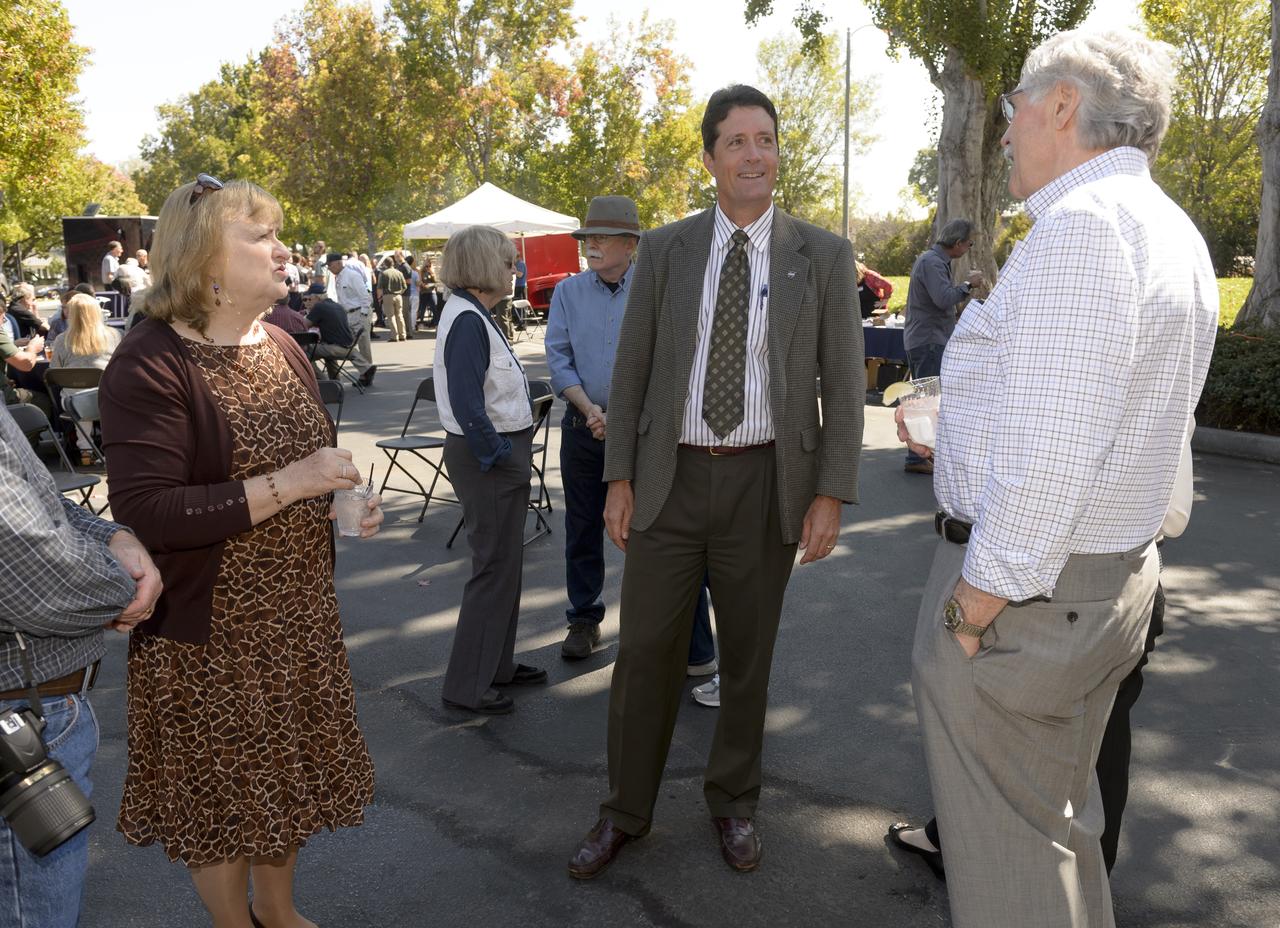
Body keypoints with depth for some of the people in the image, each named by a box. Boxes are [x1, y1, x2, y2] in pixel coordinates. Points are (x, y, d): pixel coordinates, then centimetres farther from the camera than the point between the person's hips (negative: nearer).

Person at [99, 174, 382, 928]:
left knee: (287, 777, 21)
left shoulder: (282, 348, 6)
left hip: (300, 612, 7)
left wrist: (345, 501, -1)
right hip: (209, 632, -7)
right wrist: (283, 485, -28)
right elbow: (145, 512, -26)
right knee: (222, 795, 12)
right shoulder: (150, 366, -18)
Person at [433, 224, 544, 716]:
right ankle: (467, 685, 11)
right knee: (494, 567, -1)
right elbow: (466, 405, -26)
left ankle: (497, 664, 33)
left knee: (505, 562, 19)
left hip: (499, 452, 10)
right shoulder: (467, 320, -20)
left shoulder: (473, 315, 11)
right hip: (487, 459, -10)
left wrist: (513, 450, 13)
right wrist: (498, 455, -18)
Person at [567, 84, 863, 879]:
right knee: (646, 652, 7)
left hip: (765, 483, 0)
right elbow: (631, 369, 4)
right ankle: (627, 811, 28)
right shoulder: (665, 250, 2)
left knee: (748, 657, 13)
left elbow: (844, 383, -2)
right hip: (670, 478, 1)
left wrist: (831, 494, -7)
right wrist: (619, 478, 0)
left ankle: (735, 801, 36)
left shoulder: (823, 256, -1)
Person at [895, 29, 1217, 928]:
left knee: (1006, 849, 5)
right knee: (1065, 815, 25)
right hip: (1118, 576, 10)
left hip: (1024, 587, -10)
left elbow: (1052, 449, -26)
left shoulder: (1083, 223, -20)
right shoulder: (1174, 231, 12)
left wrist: (983, 596, -19)